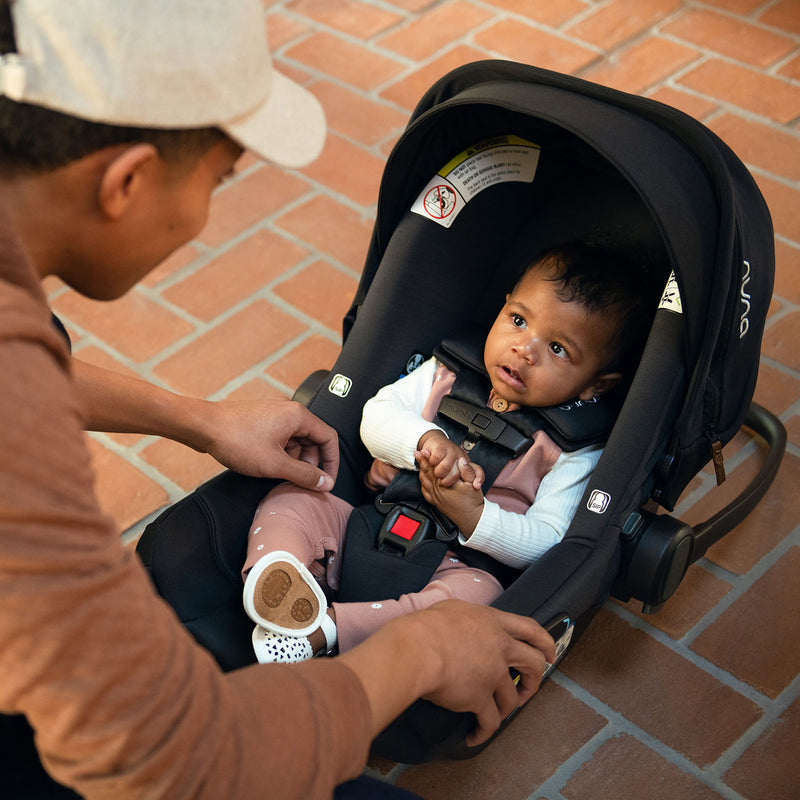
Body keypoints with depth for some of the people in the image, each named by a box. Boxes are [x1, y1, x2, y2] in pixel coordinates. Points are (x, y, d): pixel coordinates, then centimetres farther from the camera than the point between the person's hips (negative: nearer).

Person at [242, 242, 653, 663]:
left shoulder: (575, 452, -5)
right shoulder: (448, 373, 6)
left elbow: (547, 543, -11)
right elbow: (377, 414, 1)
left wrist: (473, 516, -26)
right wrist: (426, 439, -20)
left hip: (455, 566, -4)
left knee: (479, 594, -37)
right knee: (290, 498, -12)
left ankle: (323, 631, -43)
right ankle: (271, 572, -41)